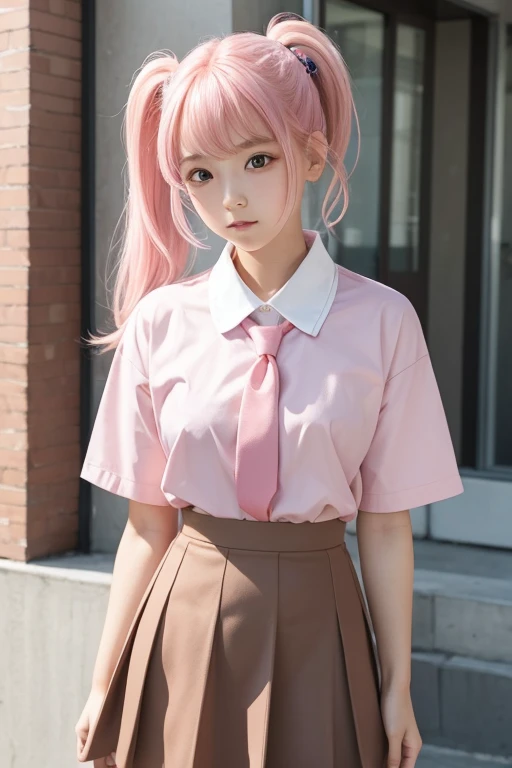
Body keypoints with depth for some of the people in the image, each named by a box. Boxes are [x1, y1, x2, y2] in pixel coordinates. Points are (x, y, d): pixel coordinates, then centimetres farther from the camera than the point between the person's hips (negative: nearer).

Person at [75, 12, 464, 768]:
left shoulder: (381, 322, -9)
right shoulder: (159, 322, -5)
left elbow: (385, 525, -5)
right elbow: (147, 524, -2)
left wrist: (397, 690, 0)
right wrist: (105, 684, 1)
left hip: (315, 627, -1)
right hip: (186, 627, 1)